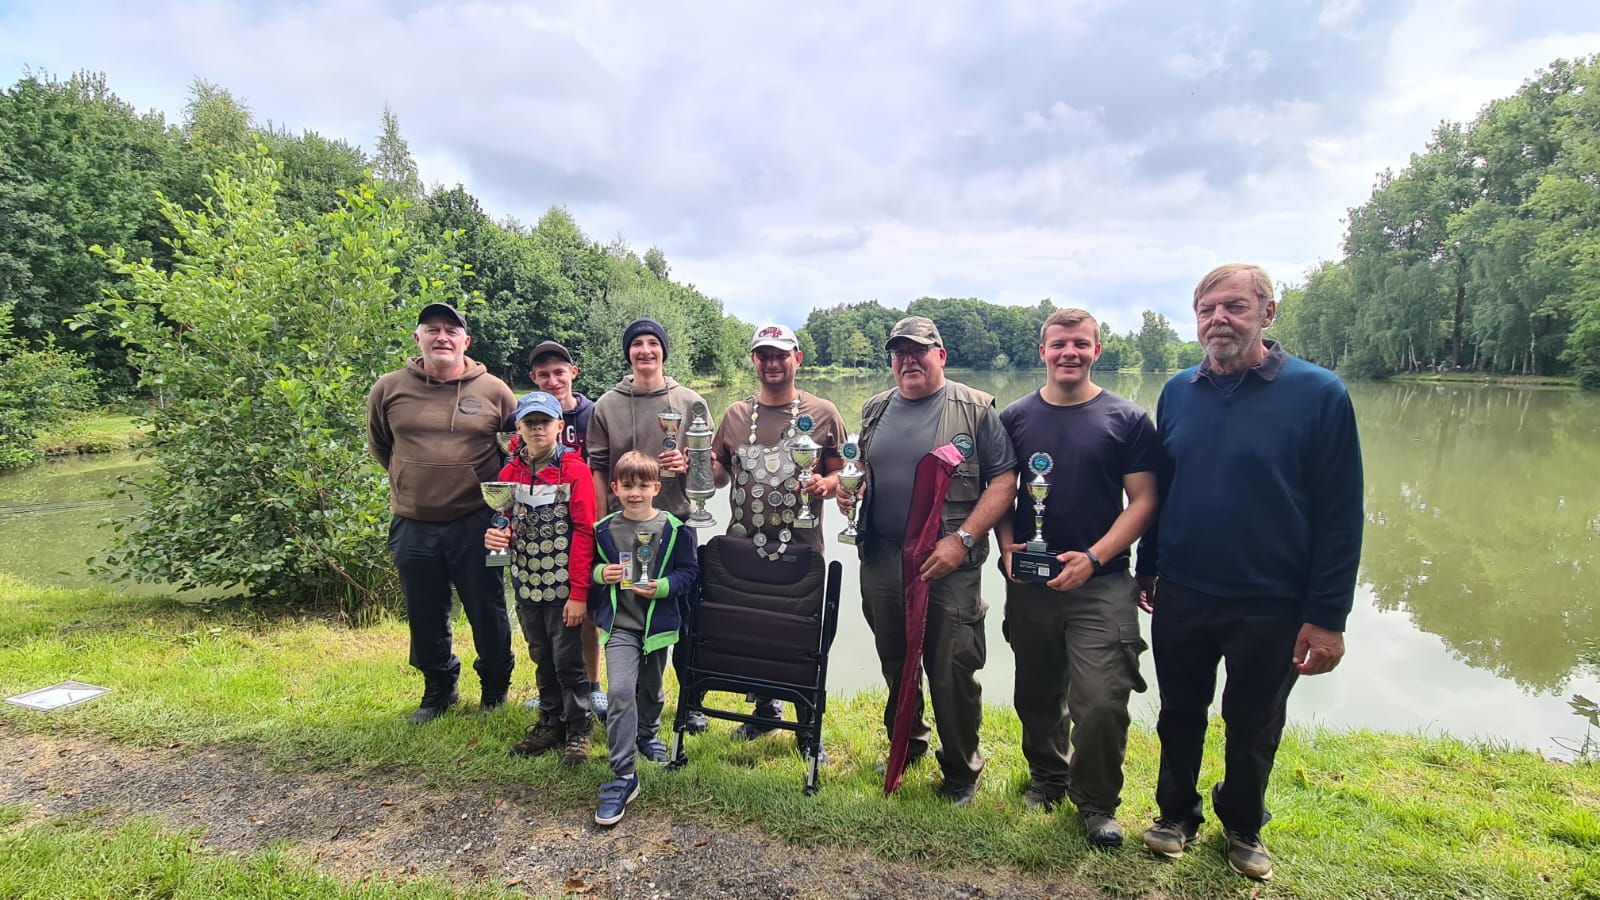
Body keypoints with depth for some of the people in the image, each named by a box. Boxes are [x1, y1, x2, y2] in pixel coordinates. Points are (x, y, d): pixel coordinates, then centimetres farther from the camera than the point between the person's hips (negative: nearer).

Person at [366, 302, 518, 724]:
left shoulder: (493, 390, -3)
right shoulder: (389, 389, 1)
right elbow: (378, 445, 18)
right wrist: (412, 479, 13)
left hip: (476, 524, -2)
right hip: (412, 526, 2)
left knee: (487, 613, 8)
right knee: (425, 617, 15)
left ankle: (495, 687, 29)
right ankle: (438, 688, 36)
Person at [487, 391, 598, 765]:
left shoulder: (575, 470, -11)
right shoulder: (510, 472, 5)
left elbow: (584, 533, -14)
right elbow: (504, 523, 16)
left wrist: (579, 593, -17)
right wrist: (495, 534, -9)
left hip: (563, 586, -5)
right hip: (526, 584, 5)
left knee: (568, 660, 2)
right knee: (541, 657, 17)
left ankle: (579, 728, 19)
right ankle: (551, 723, 32)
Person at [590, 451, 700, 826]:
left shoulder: (674, 529, -6)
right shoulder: (604, 530, -2)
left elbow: (689, 572, -3)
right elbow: (589, 566, 10)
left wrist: (662, 587, -19)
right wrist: (601, 573, -11)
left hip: (659, 623, 1)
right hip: (619, 624, -1)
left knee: (650, 689, 20)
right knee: (620, 691, -16)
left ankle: (648, 734, 52)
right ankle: (623, 777, -7)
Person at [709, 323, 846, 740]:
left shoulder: (822, 413, 1)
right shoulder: (736, 415, 9)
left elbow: (842, 473, 4)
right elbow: (719, 473, 16)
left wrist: (827, 483, -18)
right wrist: (708, 467, -7)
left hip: (800, 548, -3)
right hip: (743, 545, 3)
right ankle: (766, 710, 37)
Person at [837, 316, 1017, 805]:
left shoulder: (976, 410, -4)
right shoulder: (875, 410, 12)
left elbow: (1005, 480, -9)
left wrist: (962, 539, -18)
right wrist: (847, 488, -1)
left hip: (948, 565, -4)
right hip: (881, 563, 5)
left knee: (953, 673, 2)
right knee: (894, 665, 18)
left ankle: (961, 770, 24)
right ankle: (907, 744, 41)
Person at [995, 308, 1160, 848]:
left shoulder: (1126, 419, -2)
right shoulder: (1015, 418, 5)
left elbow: (1143, 500, -4)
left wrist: (1094, 557, -15)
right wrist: (1007, 547, -7)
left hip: (1101, 586, -3)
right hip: (1028, 583, 3)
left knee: (1101, 702, -7)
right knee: (1037, 693, 16)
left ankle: (1097, 803, 19)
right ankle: (1047, 777, 40)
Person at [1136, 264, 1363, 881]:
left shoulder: (1318, 392, -11)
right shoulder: (1178, 391, 1)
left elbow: (1340, 514, -11)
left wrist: (1327, 615, -12)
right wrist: (1147, 568, 11)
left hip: (1270, 607, -2)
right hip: (1180, 598, 3)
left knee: (1253, 727, 16)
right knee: (1179, 716, 17)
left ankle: (1243, 827, 41)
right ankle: (1176, 815, 39)